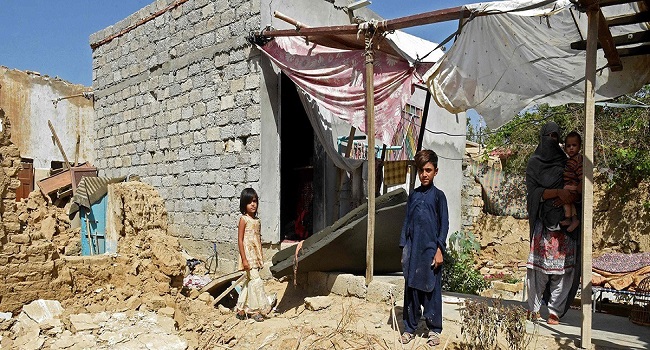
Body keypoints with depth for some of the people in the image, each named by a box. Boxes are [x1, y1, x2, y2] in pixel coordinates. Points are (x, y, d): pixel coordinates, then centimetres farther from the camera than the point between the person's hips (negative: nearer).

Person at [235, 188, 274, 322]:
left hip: (256, 256, 7)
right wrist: (244, 259, -17)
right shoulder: (244, 219, -10)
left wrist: (261, 258, 16)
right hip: (248, 255, -7)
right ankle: (256, 310, 0)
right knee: (256, 281, -9)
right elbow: (240, 240, -13)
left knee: (249, 281, 13)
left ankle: (241, 310, 23)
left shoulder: (257, 220, 11)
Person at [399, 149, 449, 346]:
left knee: (431, 290, 5)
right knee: (411, 289, 8)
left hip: (431, 250, -3)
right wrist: (404, 249, 8)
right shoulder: (413, 195, 9)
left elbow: (444, 224, -2)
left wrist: (439, 250, -8)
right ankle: (410, 328, 20)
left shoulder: (438, 195, -1)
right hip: (413, 250, 3)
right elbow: (407, 222, 11)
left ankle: (434, 330, 18)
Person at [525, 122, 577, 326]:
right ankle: (533, 308, 7)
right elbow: (534, 191, -5)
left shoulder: (565, 162, 14)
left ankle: (555, 311, 7)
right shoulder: (534, 163, 5)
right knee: (538, 265, -5)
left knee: (561, 267, 0)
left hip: (563, 222, 3)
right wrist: (558, 192, -17)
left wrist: (566, 197, -7)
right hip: (542, 222, -3)